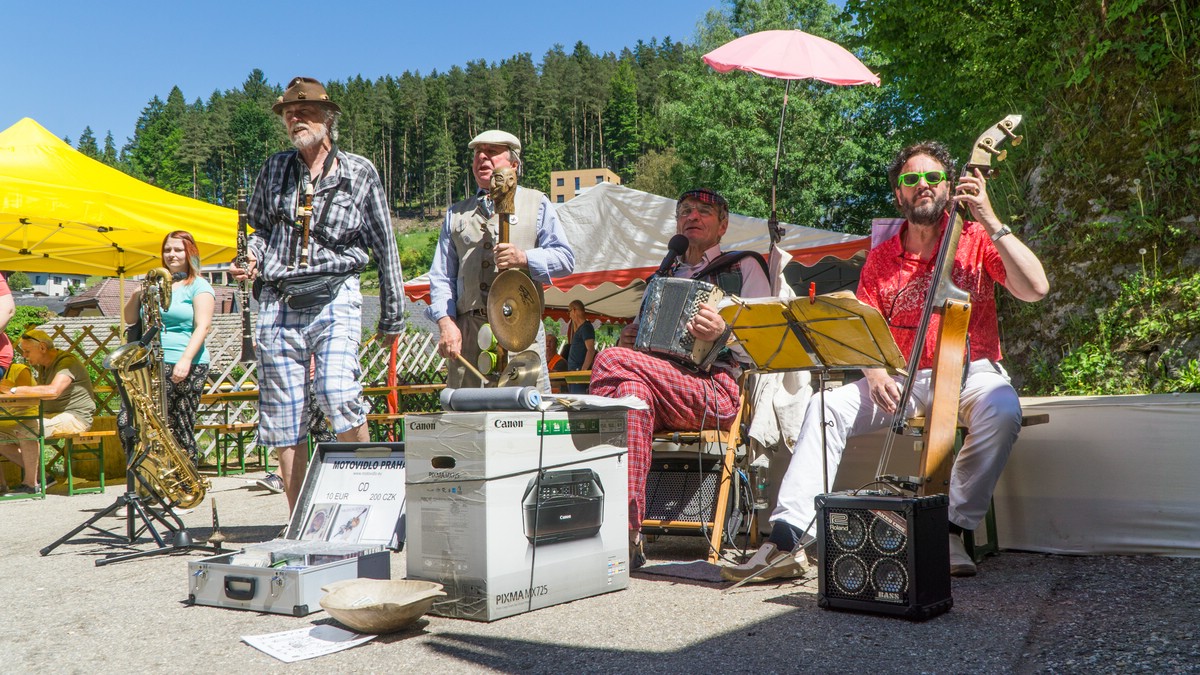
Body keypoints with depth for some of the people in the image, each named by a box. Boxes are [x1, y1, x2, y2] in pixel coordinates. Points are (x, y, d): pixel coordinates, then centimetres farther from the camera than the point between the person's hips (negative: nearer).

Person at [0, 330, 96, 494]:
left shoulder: (67, 362, -15)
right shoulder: (43, 366, 16)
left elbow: (53, 391, -32)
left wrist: (14, 389, -27)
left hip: (74, 417, -10)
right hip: (51, 417, 10)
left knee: (26, 430, -32)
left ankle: (31, 484, -19)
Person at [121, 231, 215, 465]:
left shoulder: (199, 286, 2)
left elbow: (202, 326, -9)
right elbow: (130, 319, 20)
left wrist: (186, 360, -21)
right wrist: (137, 295, 1)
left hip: (185, 367, -6)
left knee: (179, 431, -5)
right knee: (126, 420, -6)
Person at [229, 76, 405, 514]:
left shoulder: (359, 172, 5)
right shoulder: (275, 169, 13)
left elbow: (384, 248, 8)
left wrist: (392, 317, 7)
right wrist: (253, 258, 0)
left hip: (333, 298, -3)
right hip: (277, 303, 3)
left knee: (337, 395, -24)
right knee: (283, 421, 2)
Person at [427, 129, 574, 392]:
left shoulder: (536, 203, 16)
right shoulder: (456, 213, 23)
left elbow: (565, 258, 6)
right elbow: (441, 276, 15)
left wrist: (523, 258, -12)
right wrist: (446, 323, -2)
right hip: (467, 333, 3)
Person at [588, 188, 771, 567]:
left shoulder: (743, 267, 16)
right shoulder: (663, 277, 33)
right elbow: (641, 333, 39)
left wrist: (724, 331, -17)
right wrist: (629, 340, 14)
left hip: (717, 391, -4)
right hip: (662, 387, 4)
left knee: (611, 360, -27)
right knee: (635, 389, -34)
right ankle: (626, 534, -40)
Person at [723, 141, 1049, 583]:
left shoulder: (976, 240, 2)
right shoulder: (881, 259, 10)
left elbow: (1035, 288, -14)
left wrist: (991, 221, -19)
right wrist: (876, 374, -16)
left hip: (970, 372, -2)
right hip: (903, 379, 2)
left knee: (1001, 410, -36)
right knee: (826, 406, -21)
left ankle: (953, 529, -23)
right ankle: (787, 539, -27)